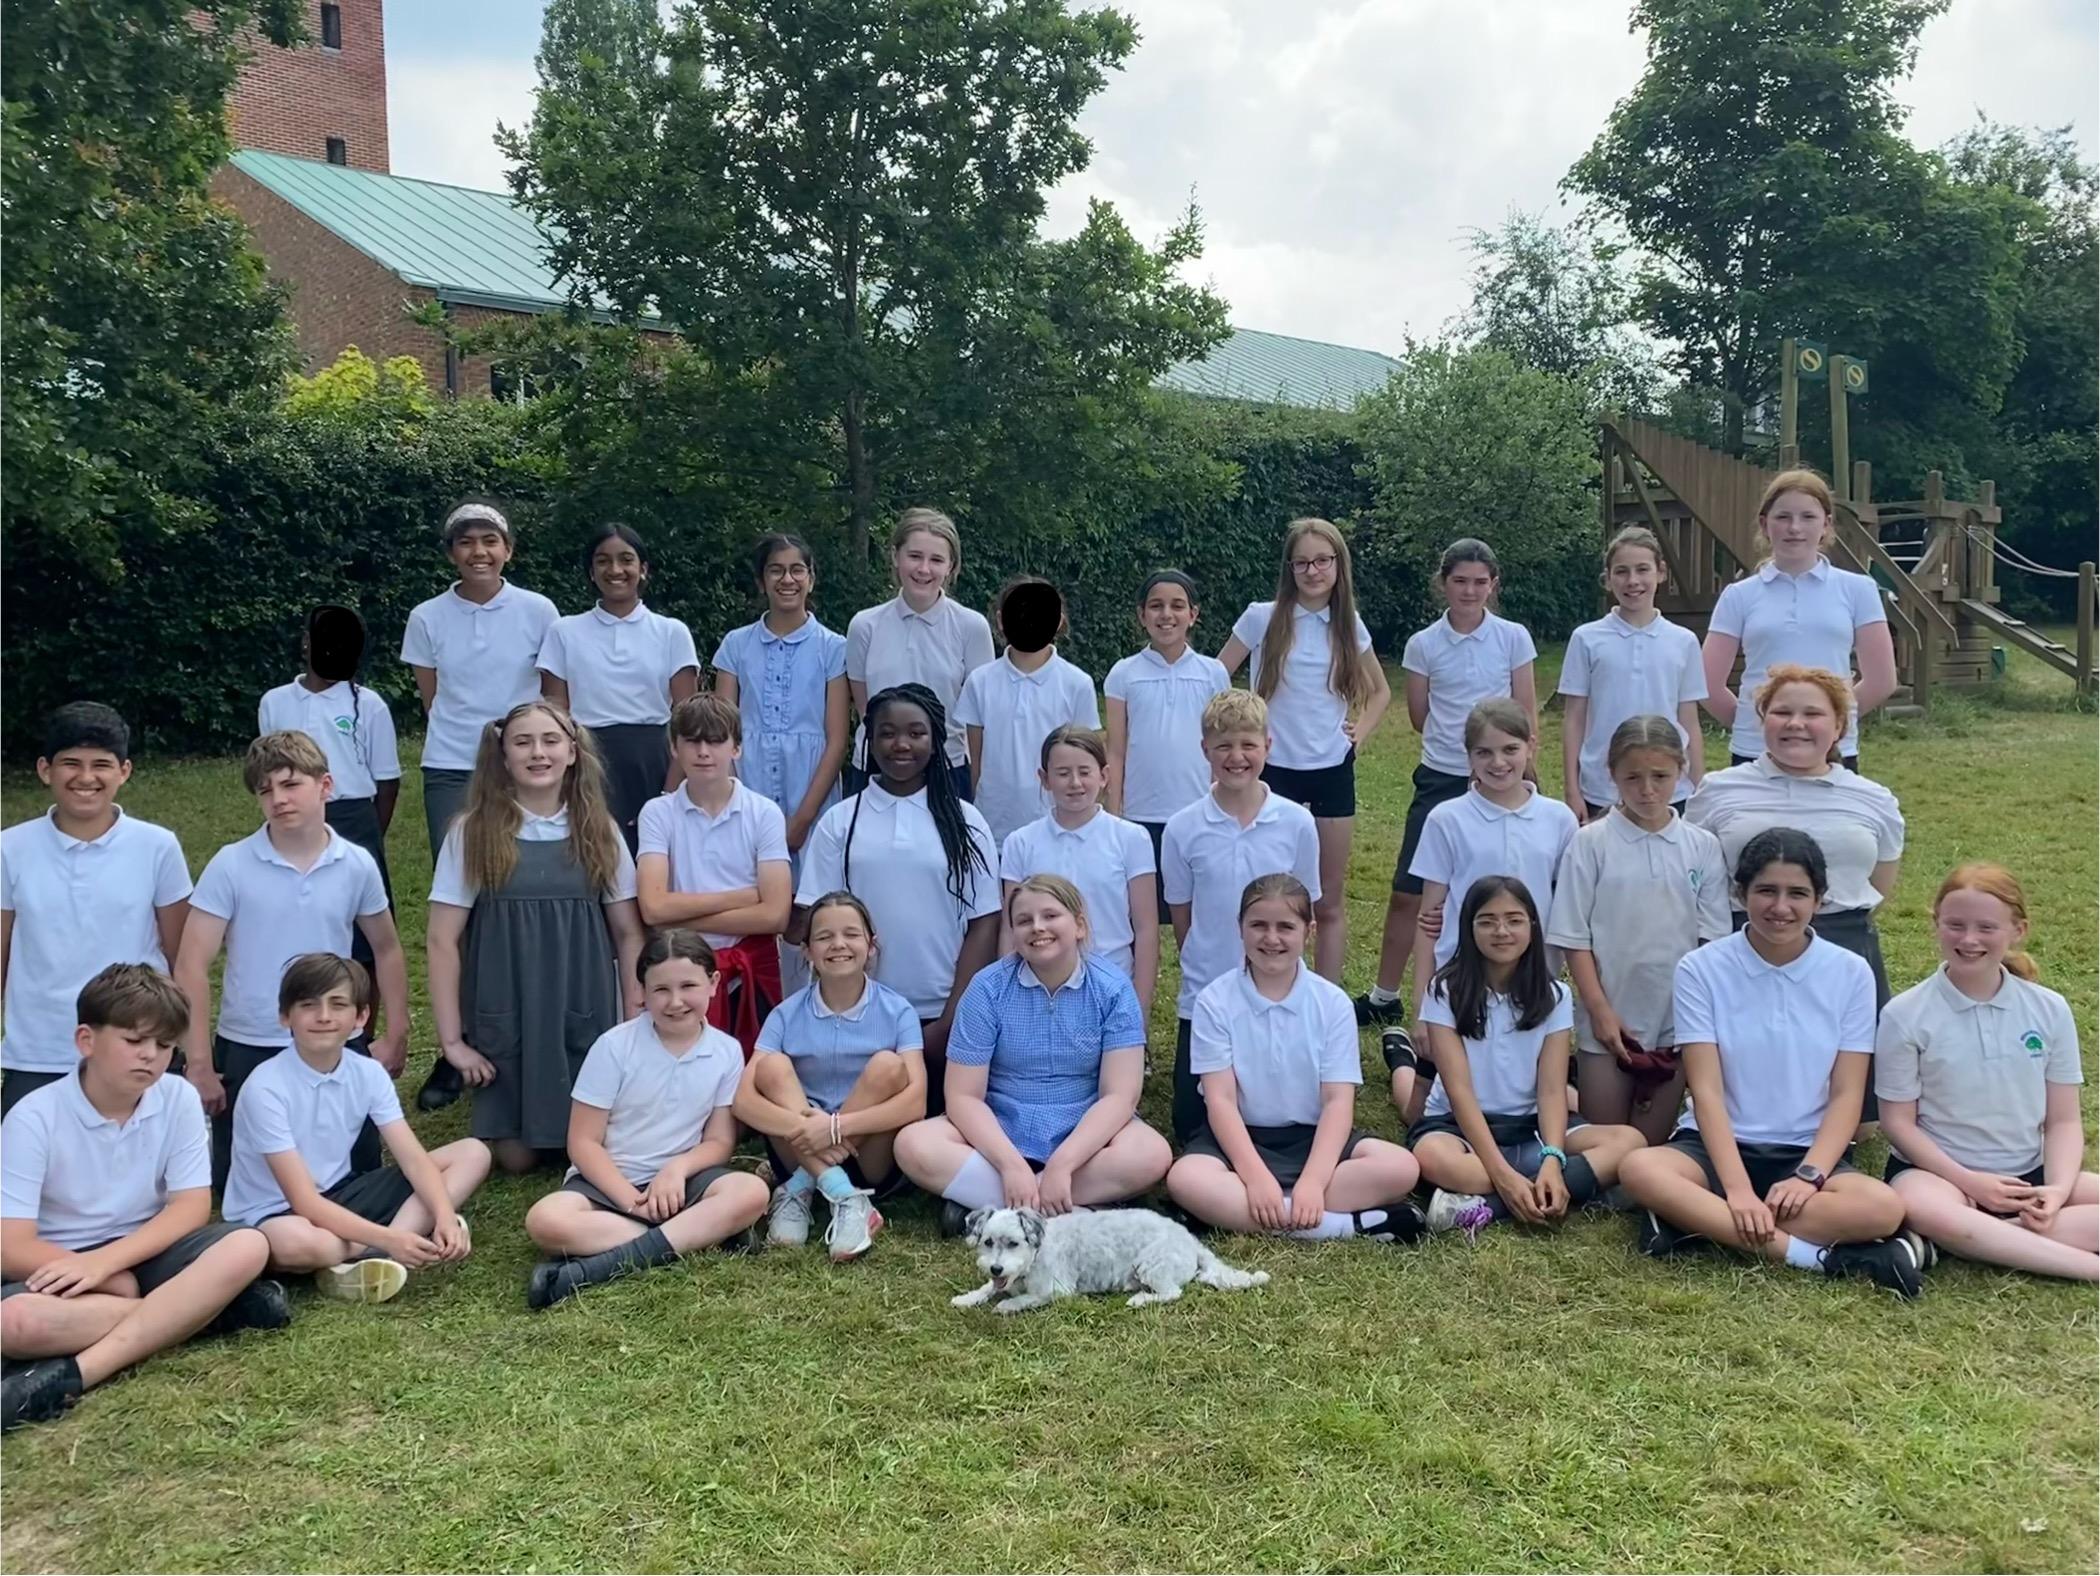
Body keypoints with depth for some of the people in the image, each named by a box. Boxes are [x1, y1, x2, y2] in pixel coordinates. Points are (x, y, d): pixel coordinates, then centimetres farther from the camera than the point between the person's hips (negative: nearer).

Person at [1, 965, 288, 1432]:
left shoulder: (178, 1099, -6)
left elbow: (192, 1207, -8)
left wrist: (106, 1260, -23)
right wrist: (127, 1285, -20)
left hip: (145, 1251, 3)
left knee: (246, 1246, -27)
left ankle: (73, 1375, -29)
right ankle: (204, 1308, -21)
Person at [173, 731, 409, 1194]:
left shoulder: (357, 865, -3)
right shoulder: (231, 865, -9)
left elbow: (385, 949, 11)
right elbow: (191, 966, -9)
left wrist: (396, 1036, 9)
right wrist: (198, 1064, -12)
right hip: (248, 1051, -1)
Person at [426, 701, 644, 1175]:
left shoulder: (599, 832, 3)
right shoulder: (473, 833, -4)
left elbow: (629, 932, 6)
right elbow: (443, 940, -4)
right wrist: (451, 1039, -7)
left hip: (585, 1019, 2)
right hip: (505, 1022, -1)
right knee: (516, 1157, 2)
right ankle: (490, 1125, 36)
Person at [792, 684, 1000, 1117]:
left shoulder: (965, 822, 2)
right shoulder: (839, 821, 3)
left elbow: (984, 924, 0)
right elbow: (813, 923, 2)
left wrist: (950, 1020, -7)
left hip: (942, 1019, 0)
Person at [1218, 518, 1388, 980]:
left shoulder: (1349, 627, 4)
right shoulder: (1262, 618, -5)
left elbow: (1380, 691, 19)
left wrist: (1360, 731, 5)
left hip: (1332, 772, 3)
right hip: (1275, 770, -2)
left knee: (1329, 903, 8)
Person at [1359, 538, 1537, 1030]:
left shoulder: (1514, 638, -1)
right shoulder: (1423, 645, -1)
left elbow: (1527, 715, 1)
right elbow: (1420, 717, 9)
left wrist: (1524, 775, -3)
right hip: (1440, 780, 1)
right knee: (1408, 893, 3)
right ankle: (1384, 996, 17)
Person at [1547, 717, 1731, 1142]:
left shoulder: (1703, 847, 2)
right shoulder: (1590, 843, -5)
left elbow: (1713, 940, 4)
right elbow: (1574, 938, -4)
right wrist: (1600, 1009, -10)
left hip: (1677, 1023, 2)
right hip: (1609, 1021, -2)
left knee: (1653, 1146, 10)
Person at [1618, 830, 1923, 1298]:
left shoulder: (1850, 973, 1)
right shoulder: (1702, 969, -4)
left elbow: (1847, 1095, -2)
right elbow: (1706, 1090, -10)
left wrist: (1809, 1176, -18)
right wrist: (1737, 1190, -22)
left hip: (1809, 1152, 1)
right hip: (1720, 1146, -1)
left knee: (1885, 1208, -31)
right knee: (1640, 1169, -33)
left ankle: (1697, 1223, -24)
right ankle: (1813, 1254, -30)